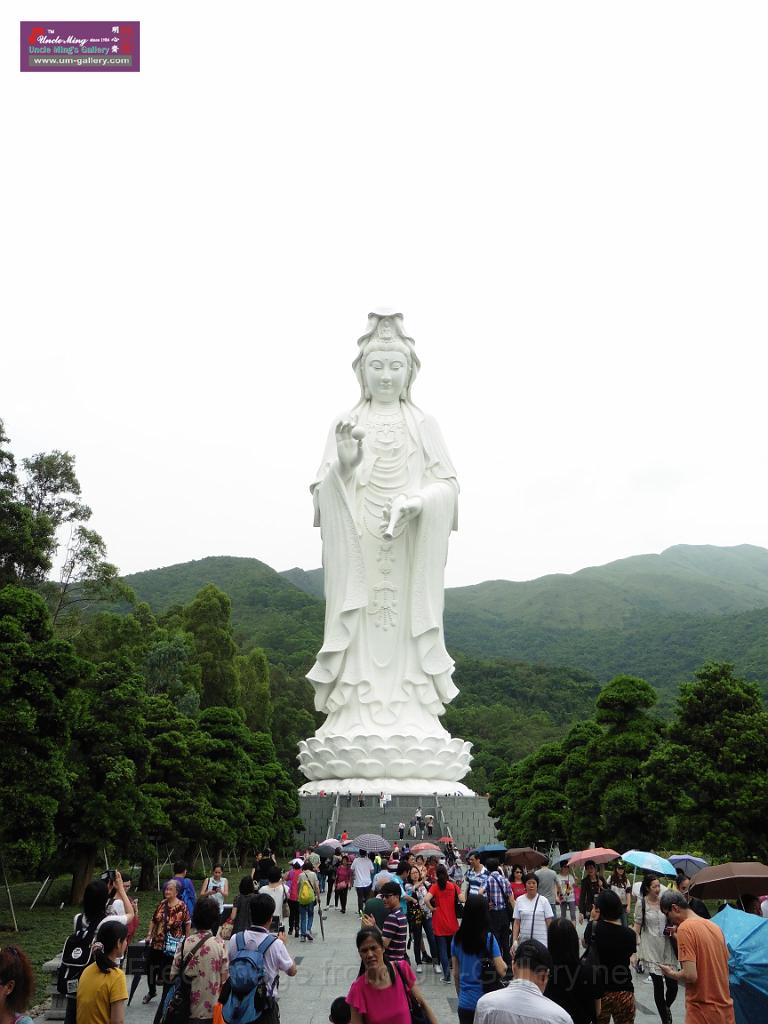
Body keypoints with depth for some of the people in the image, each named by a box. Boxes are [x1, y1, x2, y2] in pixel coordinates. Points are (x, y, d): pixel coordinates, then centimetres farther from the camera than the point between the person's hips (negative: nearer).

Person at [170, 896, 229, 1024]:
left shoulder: (185, 943, -8)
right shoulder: (220, 944, -12)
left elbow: (173, 975, -3)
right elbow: (225, 979, -8)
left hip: (187, 1009, 2)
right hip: (212, 1010, -2)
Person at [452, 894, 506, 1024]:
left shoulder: (457, 938, -2)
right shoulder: (488, 938, -14)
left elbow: (455, 974, 6)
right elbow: (502, 971, -14)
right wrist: (504, 963, 7)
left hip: (465, 1002, 3)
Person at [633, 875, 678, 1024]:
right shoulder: (641, 903, -4)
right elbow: (637, 927, -2)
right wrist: (637, 948, -9)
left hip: (666, 947, 2)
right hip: (651, 950, -2)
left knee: (673, 985, -2)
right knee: (658, 985, 1)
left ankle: (666, 1007, 30)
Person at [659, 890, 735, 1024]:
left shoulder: (684, 928, -15)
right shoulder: (714, 926, 7)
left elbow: (690, 975, -22)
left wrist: (671, 973, -1)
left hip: (703, 1012, -7)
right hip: (725, 1009, 7)